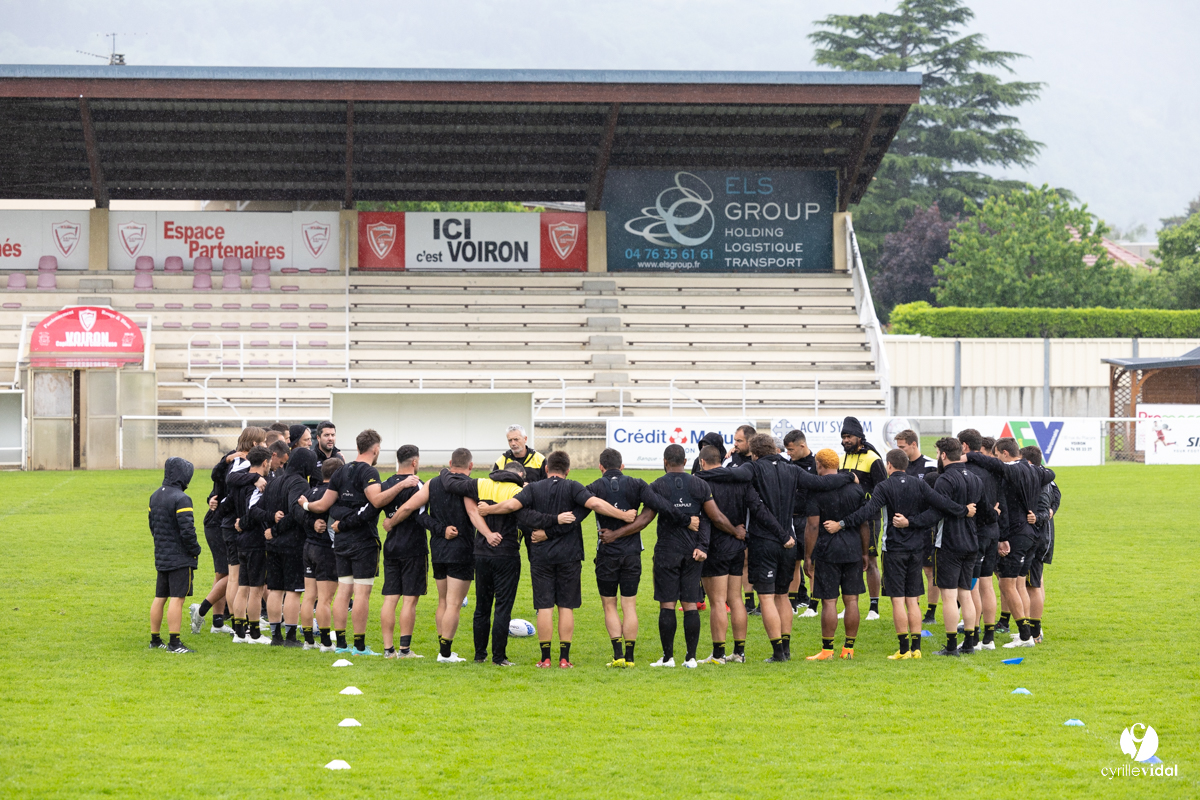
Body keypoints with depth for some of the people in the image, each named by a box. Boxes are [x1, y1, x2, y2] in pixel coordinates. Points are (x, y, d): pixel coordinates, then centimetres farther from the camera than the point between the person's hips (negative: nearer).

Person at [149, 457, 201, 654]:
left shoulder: (155, 496, 11)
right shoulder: (181, 499, -17)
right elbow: (187, 530, -21)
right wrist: (195, 551, -7)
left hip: (161, 556, 9)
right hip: (180, 558, -9)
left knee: (160, 598, 14)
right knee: (177, 598, -8)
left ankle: (155, 639, 20)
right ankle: (174, 643, -11)